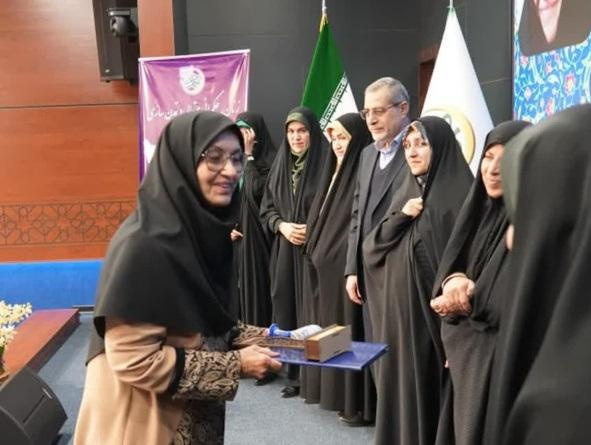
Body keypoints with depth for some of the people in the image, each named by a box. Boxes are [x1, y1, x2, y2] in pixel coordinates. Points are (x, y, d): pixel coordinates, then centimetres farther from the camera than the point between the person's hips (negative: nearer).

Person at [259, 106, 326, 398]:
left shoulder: (324, 165, -4)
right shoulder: (279, 166, 11)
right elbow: (266, 209, 13)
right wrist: (282, 226, -5)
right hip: (284, 251, 5)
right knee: (286, 311, 6)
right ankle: (294, 375, 16)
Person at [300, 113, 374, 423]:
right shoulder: (335, 171, 16)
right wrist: (315, 248, 12)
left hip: (349, 263, -9)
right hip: (324, 263, 9)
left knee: (350, 329, -4)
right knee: (330, 328, 13)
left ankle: (358, 402, 4)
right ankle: (331, 389, 23)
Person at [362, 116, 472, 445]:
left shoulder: (460, 193, -10)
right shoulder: (408, 191, 13)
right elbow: (371, 247, 9)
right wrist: (400, 216, -8)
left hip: (433, 311, -7)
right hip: (398, 310, 7)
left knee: (430, 390, 3)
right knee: (400, 387, 14)